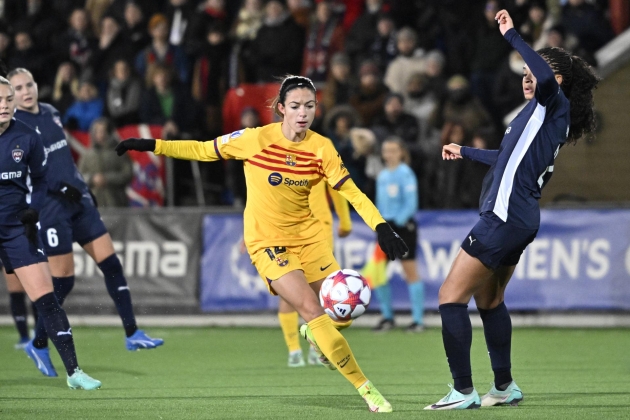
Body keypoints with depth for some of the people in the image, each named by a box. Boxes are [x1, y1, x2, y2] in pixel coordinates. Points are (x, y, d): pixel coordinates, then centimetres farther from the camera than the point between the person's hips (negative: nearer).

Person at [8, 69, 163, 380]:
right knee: (62, 279, -5)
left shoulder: (49, 112, 11)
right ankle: (39, 345, 13)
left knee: (111, 263, 4)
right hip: (50, 206, -7)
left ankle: (132, 334, 10)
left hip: (77, 199, 7)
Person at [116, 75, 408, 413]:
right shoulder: (257, 139, -15)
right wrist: (152, 146, -8)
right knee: (312, 309, -18)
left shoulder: (321, 148, -8)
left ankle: (313, 333, 39)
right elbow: (204, 150, -4)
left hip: (308, 236, 4)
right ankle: (364, 388, -11)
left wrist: (381, 227, -23)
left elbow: (352, 192, -10)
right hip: (268, 242, -4)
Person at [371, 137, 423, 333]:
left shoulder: (405, 174, -10)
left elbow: (411, 204, -16)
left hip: (403, 227, -7)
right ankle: (387, 317, 13)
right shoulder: (382, 176, 10)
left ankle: (418, 320, 3)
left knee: (411, 272, -2)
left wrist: (398, 221, -24)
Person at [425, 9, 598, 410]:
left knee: (451, 296, -9)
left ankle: (464, 391, -11)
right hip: (519, 219, 10)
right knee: (489, 299, 22)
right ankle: (505, 386, 27)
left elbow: (546, 75, -33)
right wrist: (465, 152, 50)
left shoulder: (555, 105, -7)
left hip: (505, 218, -10)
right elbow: (510, 158, 37)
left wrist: (512, 35, -24)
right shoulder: (546, 115, 20)